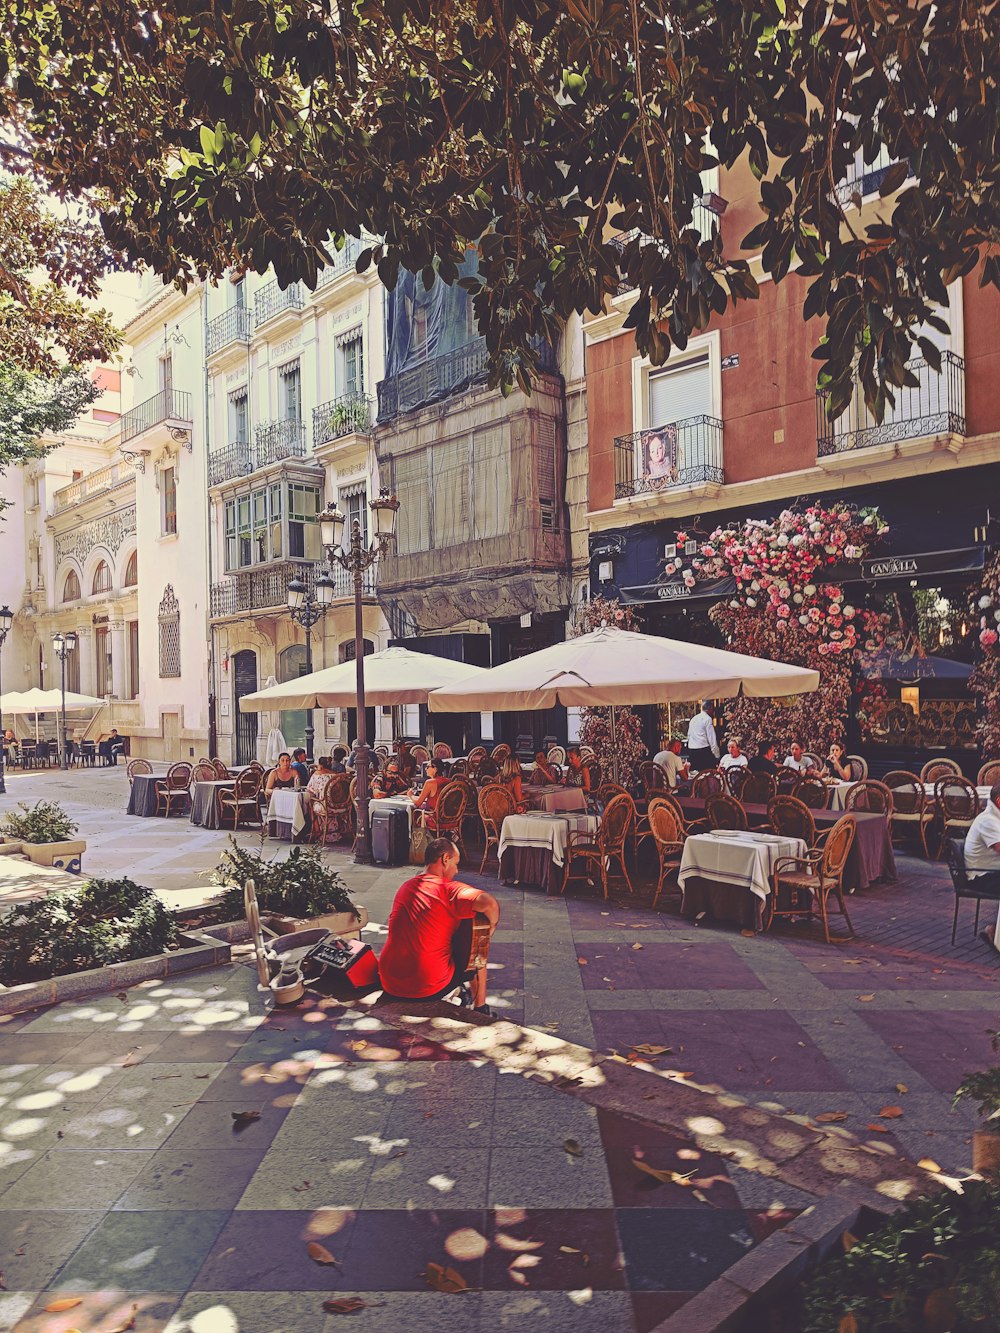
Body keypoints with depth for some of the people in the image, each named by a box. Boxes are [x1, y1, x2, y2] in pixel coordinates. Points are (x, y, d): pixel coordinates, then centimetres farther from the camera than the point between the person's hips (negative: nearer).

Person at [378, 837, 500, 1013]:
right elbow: (489, 903, -30)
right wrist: (492, 924, -8)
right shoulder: (450, 890, -14)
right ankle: (481, 1012, 34)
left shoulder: (404, 887, 7)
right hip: (428, 990, -6)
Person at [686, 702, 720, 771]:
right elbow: (712, 739, -9)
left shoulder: (693, 719, 16)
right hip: (704, 750, -7)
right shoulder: (707, 719, -5)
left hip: (691, 750, 7)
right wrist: (716, 755, -7)